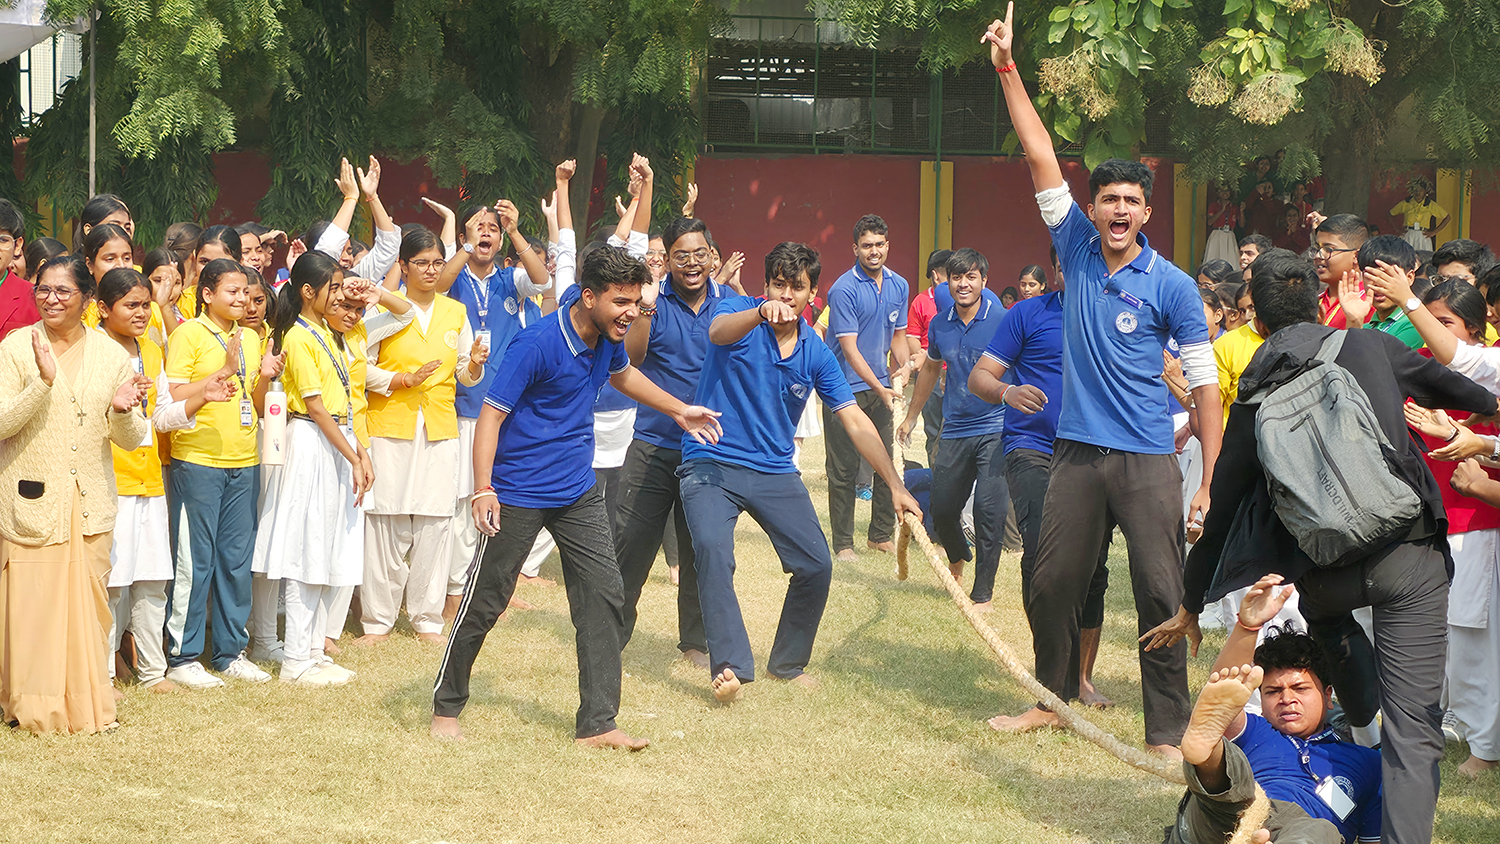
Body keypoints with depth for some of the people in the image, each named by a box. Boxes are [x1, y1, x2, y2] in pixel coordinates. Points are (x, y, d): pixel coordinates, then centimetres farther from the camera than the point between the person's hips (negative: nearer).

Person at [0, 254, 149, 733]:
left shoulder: (112, 356, 8)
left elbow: (132, 440, 10)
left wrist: (122, 411, -12)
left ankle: (87, 702, 16)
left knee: (89, 603, 5)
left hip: (91, 504, 3)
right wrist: (43, 383, -21)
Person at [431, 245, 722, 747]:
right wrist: (483, 489, -28)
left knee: (604, 594, -1)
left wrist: (679, 411, 28)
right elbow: (492, 414, -20)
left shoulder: (608, 338, 0)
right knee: (485, 601, 2)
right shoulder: (538, 343, -22)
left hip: (579, 493, 7)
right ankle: (446, 706, 21)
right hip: (519, 494, -7)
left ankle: (597, 724, 4)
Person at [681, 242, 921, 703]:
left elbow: (855, 422, 2)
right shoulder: (738, 312, -7)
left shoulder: (816, 355, 3)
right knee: (713, 549, -28)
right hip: (712, 464, -4)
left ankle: (788, 662, 18)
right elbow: (719, 332, -33)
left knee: (817, 565, -4)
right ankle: (730, 665, -29)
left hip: (775, 472, 4)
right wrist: (761, 313, -55)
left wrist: (895, 486, -6)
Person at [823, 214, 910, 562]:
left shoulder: (899, 286, 6)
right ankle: (843, 542, 7)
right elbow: (849, 348, -18)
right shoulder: (844, 290, -15)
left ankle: (881, 534, 20)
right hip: (846, 388, -6)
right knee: (844, 469, -1)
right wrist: (880, 389, -23)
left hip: (882, 389, 6)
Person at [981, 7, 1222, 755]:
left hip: (1148, 460, -4)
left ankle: (1168, 732, 0)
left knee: (1161, 594, -5)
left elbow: (1204, 384, -3)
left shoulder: (1171, 287, -3)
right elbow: (1041, 158, 3)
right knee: (1053, 585, 10)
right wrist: (1007, 69, -3)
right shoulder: (1077, 252, 6)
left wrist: (1210, 480, -10)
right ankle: (1054, 700, 28)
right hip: (1077, 453, 4)